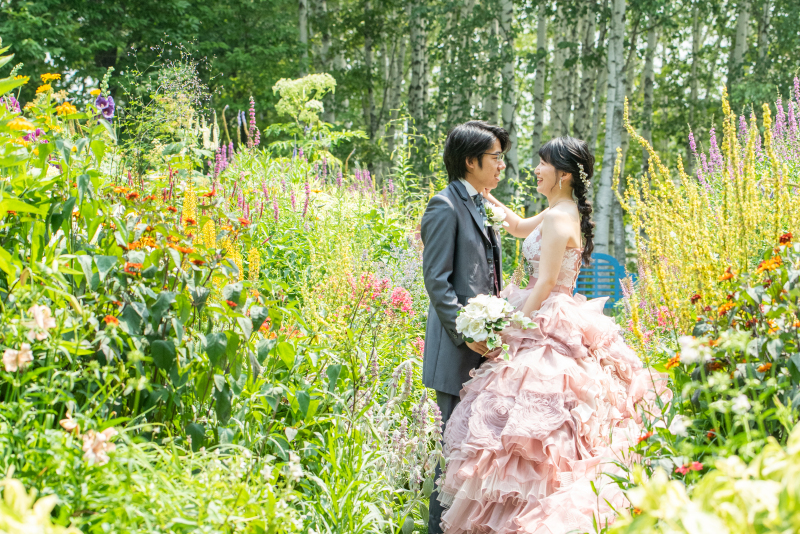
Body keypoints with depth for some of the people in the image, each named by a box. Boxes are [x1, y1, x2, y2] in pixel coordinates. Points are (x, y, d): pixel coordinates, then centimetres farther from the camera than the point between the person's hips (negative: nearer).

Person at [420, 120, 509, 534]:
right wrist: (466, 333, -20)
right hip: (458, 352, -9)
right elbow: (437, 281, -16)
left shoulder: (477, 206, 17)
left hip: (483, 347, 9)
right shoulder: (446, 206, -11)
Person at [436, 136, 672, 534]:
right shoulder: (566, 213, 14)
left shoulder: (558, 218, -15)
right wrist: (485, 195, 24)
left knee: (530, 420, -8)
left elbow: (545, 283, -19)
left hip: (545, 324, -10)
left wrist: (514, 330, -16)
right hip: (554, 322, 10)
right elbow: (519, 227, 32)